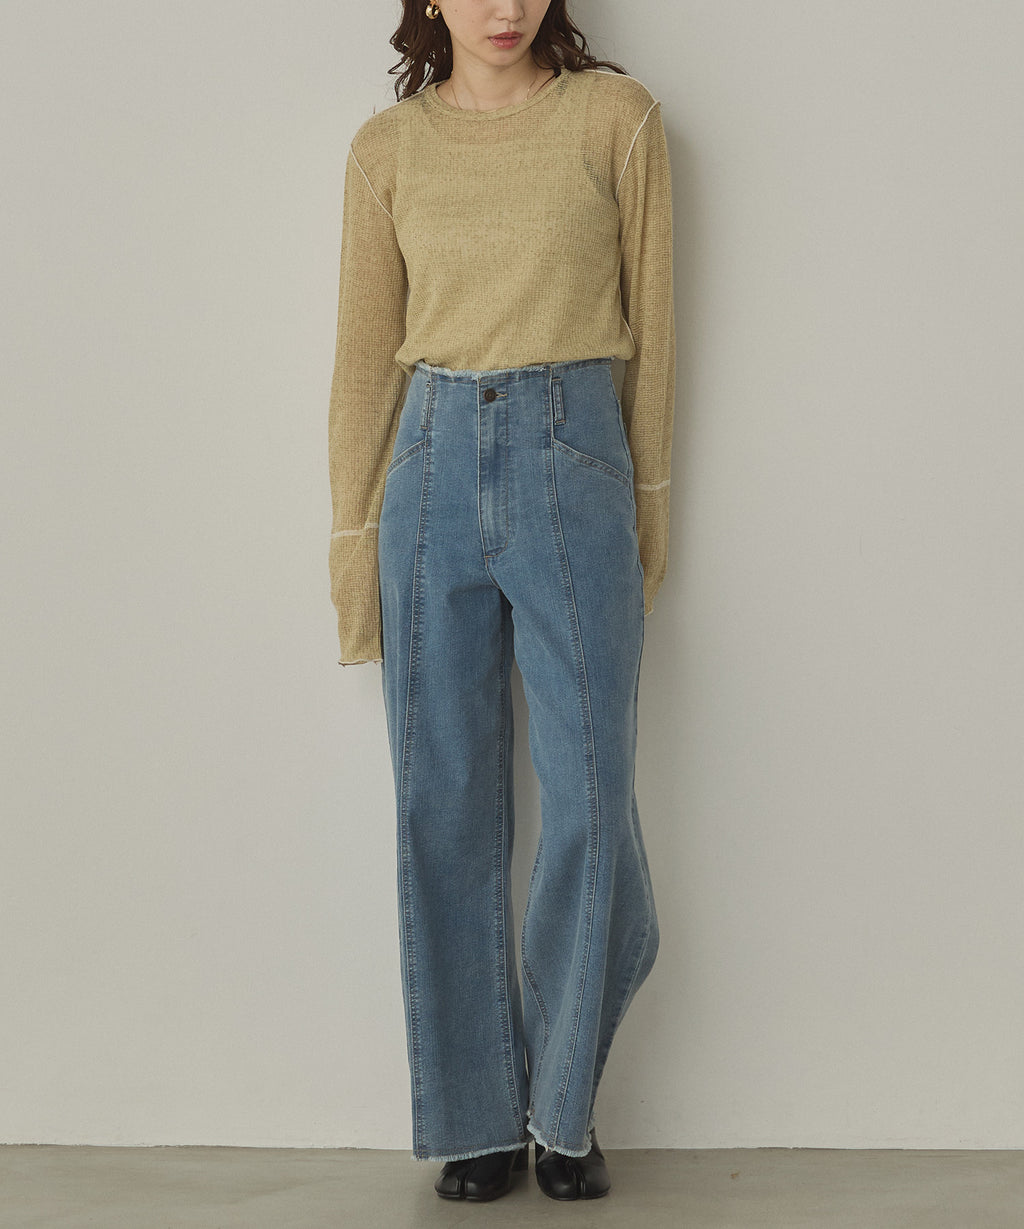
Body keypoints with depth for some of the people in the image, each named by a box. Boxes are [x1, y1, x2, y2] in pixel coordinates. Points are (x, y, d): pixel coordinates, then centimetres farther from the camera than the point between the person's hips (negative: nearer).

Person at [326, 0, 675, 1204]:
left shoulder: (616, 116, 3)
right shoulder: (388, 147, 8)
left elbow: (652, 320, 6)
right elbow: (365, 350, 9)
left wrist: (648, 503, 6)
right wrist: (353, 541, 6)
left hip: (572, 465, -1)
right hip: (433, 466, 2)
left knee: (589, 803, -3)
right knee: (446, 812, 3)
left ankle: (560, 1104, 18)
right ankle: (477, 1118, 17)